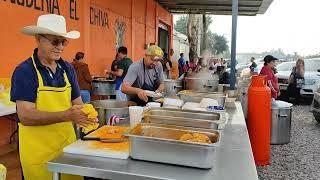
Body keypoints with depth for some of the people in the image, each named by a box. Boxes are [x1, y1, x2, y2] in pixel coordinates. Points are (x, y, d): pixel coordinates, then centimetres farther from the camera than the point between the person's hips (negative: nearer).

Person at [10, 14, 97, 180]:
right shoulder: (24, 71, -12)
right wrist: (67, 115, -28)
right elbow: (26, 116, -18)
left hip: (68, 143, 5)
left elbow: (77, 103, 5)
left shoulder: (68, 69, 3)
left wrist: (83, 113, -17)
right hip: (38, 152, -4)